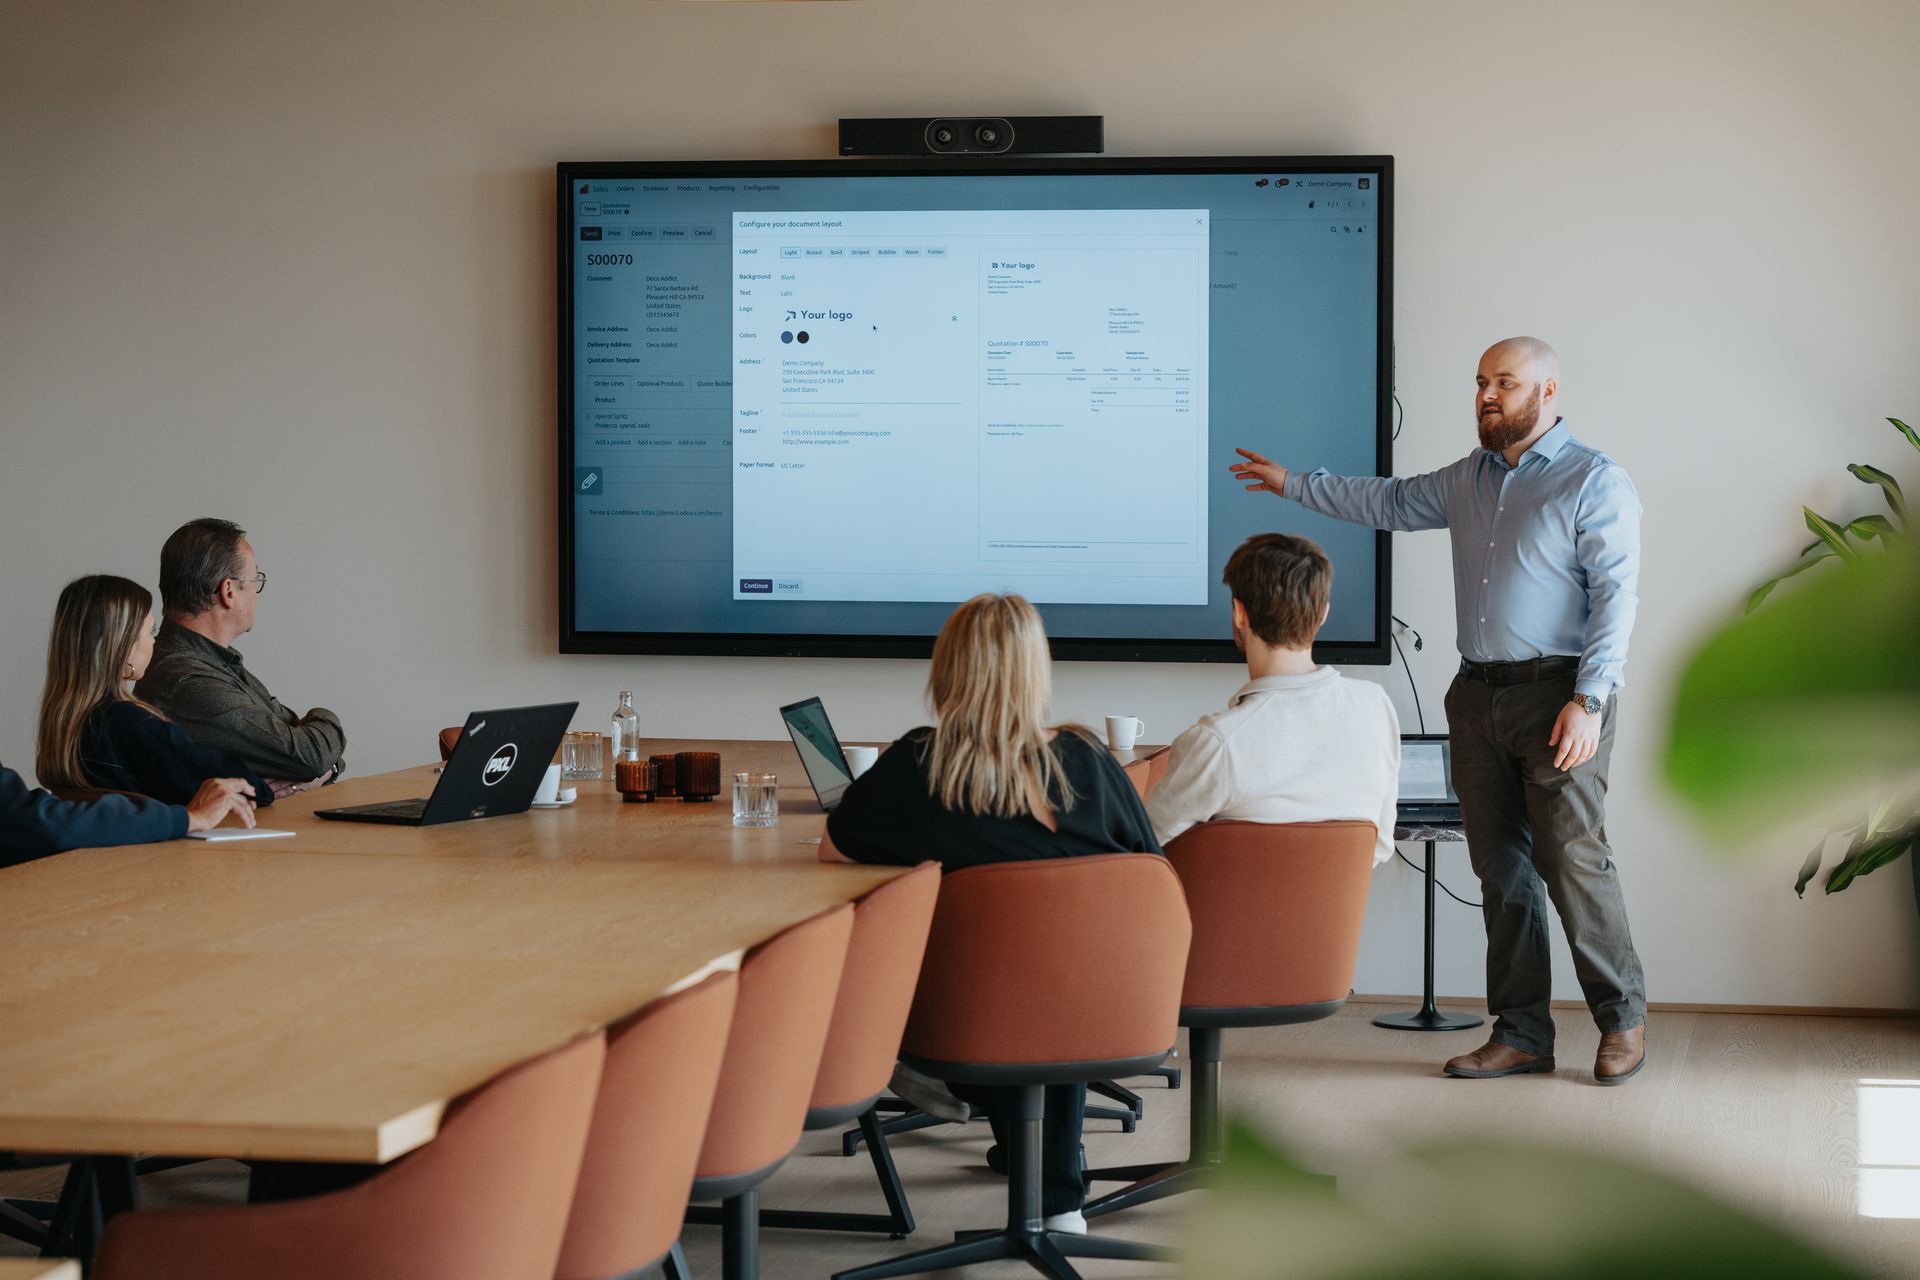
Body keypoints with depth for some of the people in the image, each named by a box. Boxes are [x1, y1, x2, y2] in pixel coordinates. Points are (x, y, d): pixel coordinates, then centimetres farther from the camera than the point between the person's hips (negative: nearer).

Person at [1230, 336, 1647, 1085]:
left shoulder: (1595, 482, -5)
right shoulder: (1469, 480, 17)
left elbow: (1615, 595, -12)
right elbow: (1391, 502, 32)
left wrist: (1590, 700, -20)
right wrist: (1294, 484, 33)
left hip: (1556, 692, -7)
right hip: (1478, 692, 7)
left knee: (1571, 857, -10)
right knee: (1500, 868, 6)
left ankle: (1622, 1018, 4)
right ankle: (1521, 1033, 10)